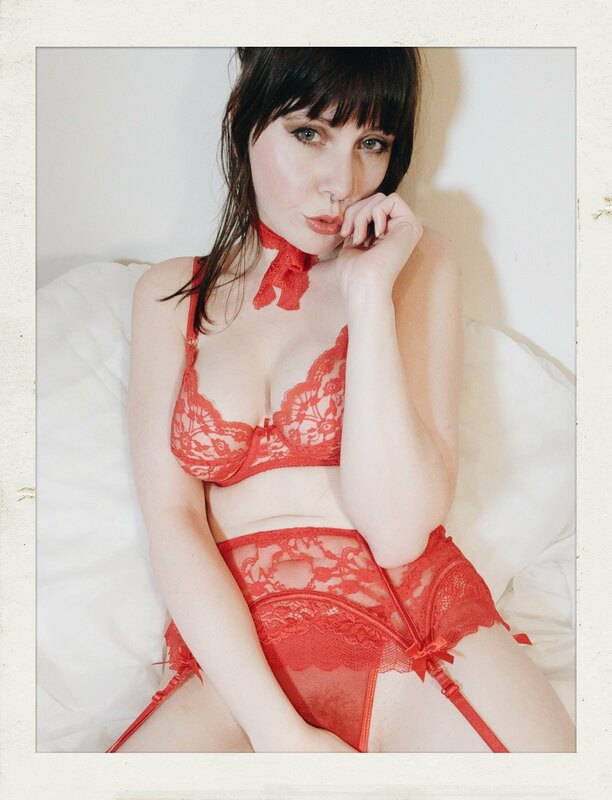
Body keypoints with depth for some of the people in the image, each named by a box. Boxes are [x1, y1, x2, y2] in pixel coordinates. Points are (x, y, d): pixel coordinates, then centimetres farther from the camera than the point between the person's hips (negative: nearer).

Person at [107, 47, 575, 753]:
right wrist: (279, 730, -15)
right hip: (235, 652, 2)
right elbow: (172, 522, -3)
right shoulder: (171, 294, 9)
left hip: (420, 629, -1)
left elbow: (399, 531, -8)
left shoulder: (417, 264, 4)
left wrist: (369, 291, -13)